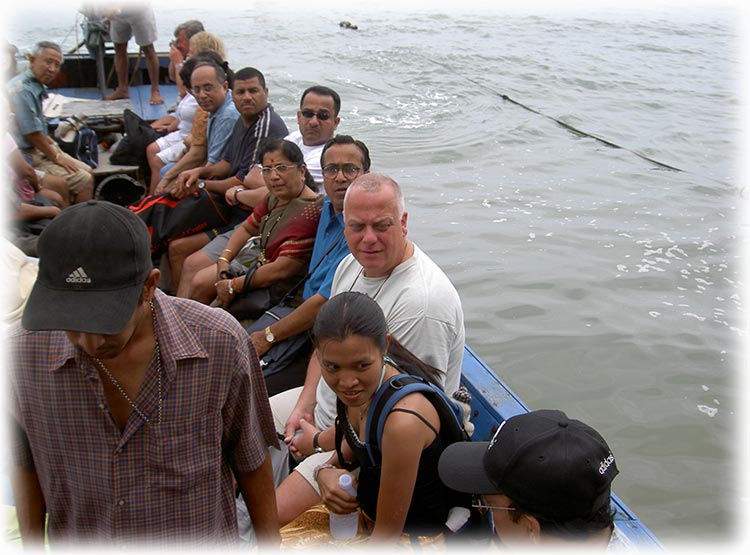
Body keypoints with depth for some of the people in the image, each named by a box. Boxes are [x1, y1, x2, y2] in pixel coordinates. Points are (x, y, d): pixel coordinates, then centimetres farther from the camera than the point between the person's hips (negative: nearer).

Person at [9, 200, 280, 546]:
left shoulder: (221, 344, -23)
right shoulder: (24, 350, -18)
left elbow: (251, 458, -9)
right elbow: (23, 461, -1)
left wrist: (270, 543, 0)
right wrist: (32, 543, 3)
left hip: (201, 538, -1)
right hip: (75, 541, 2)